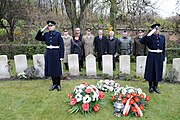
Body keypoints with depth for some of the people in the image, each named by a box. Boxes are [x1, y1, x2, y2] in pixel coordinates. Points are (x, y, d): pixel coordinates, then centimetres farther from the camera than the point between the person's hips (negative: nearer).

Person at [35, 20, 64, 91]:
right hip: (48, 53, 4)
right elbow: (37, 38, 6)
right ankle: (54, 84, 24)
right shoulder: (46, 34, 8)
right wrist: (42, 30, -3)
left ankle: (58, 84, 19)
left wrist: (61, 56, -11)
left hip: (56, 53, -4)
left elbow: (61, 45, -6)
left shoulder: (58, 34, -5)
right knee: (51, 69, 9)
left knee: (57, 69, 4)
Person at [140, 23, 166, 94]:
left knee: (157, 72, 11)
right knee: (150, 72, 5)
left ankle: (155, 87, 26)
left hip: (159, 57, 4)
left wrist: (163, 58, 6)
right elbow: (141, 41, -23)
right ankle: (151, 87, 21)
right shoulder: (150, 37, -6)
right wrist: (149, 34, -27)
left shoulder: (162, 37, 7)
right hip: (151, 56, -4)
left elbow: (163, 49, 10)